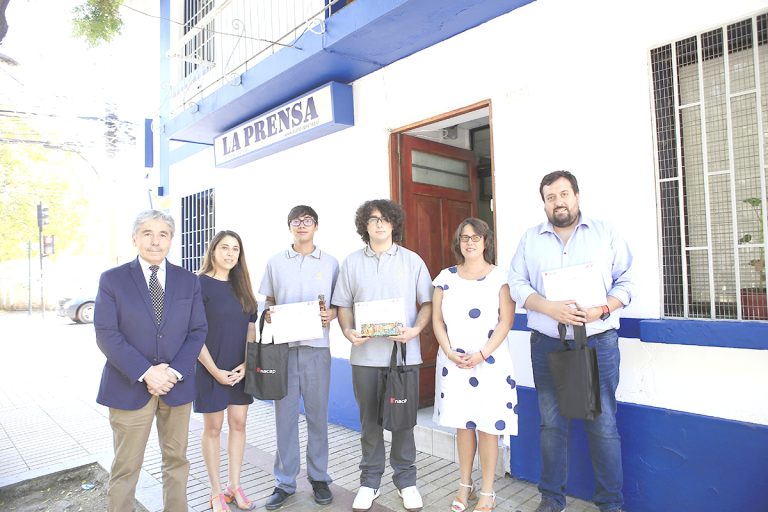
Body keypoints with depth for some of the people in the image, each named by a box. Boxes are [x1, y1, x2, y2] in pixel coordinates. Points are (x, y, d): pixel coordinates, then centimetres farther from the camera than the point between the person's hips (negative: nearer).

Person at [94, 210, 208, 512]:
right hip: (130, 387, -2)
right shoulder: (112, 280, -2)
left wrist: (175, 372, -12)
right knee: (125, 468, 7)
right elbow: (106, 335, -8)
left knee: (177, 460, 15)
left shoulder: (189, 281, 5)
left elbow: (198, 331, 2)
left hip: (177, 385, 3)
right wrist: (146, 372, -17)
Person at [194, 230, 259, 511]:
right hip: (211, 369, -5)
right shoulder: (200, 285, -10)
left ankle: (234, 486, 26)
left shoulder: (241, 286, 6)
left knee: (238, 424, 11)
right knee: (213, 428, 8)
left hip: (240, 370, 5)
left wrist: (246, 364, -3)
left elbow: (251, 328, 8)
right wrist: (215, 370, -15)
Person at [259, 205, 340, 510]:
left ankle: (319, 478, 24)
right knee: (285, 415, 6)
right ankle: (284, 482, 21)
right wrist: (268, 315, -7)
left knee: (317, 414, 7)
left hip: (317, 347, 0)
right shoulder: (275, 262, 8)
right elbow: (268, 300, 14)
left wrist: (332, 314, -10)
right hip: (283, 346, 1)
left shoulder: (330, 263, 6)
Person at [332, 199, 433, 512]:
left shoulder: (412, 261, 3)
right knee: (369, 420, 11)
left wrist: (416, 329, -13)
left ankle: (406, 481, 27)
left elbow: (427, 302, 4)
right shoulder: (352, 262, 6)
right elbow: (343, 305, 8)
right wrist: (348, 331, -9)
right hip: (365, 354, 1)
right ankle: (369, 481, 28)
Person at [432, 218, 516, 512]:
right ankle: (465, 486, 28)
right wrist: (450, 353, -8)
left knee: (488, 426, 3)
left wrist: (481, 355, -15)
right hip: (453, 362, 3)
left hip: (489, 361, -2)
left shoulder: (500, 277, -2)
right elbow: (437, 320, 4)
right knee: (462, 424, 12)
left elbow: (506, 321, -7)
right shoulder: (446, 277, 6)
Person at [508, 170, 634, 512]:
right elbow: (517, 284, 1)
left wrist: (601, 309, -14)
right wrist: (551, 308, -14)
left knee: (603, 424, 1)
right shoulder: (530, 239, 9)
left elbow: (626, 281, 4)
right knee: (551, 423, 9)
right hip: (547, 344, 1)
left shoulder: (606, 233, 7)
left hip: (599, 341, -1)